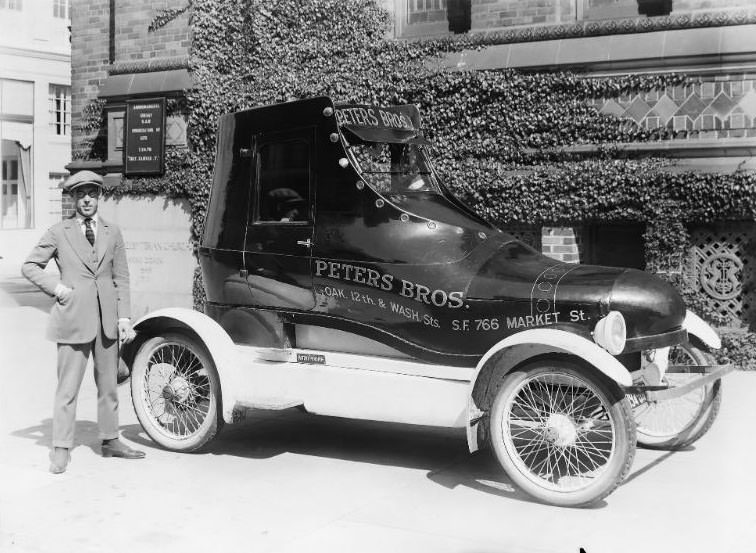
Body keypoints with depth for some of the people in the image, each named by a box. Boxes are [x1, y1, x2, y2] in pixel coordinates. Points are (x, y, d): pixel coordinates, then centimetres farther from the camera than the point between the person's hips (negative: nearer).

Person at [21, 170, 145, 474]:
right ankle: (61, 449, 8)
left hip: (107, 318, 3)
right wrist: (56, 287, -6)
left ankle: (110, 440, 24)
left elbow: (121, 278, 9)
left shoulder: (112, 232, 9)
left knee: (108, 384, 12)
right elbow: (29, 266, 7)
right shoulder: (58, 233, 1)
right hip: (73, 318, -3)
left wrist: (124, 317, 1)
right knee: (67, 388, -1)